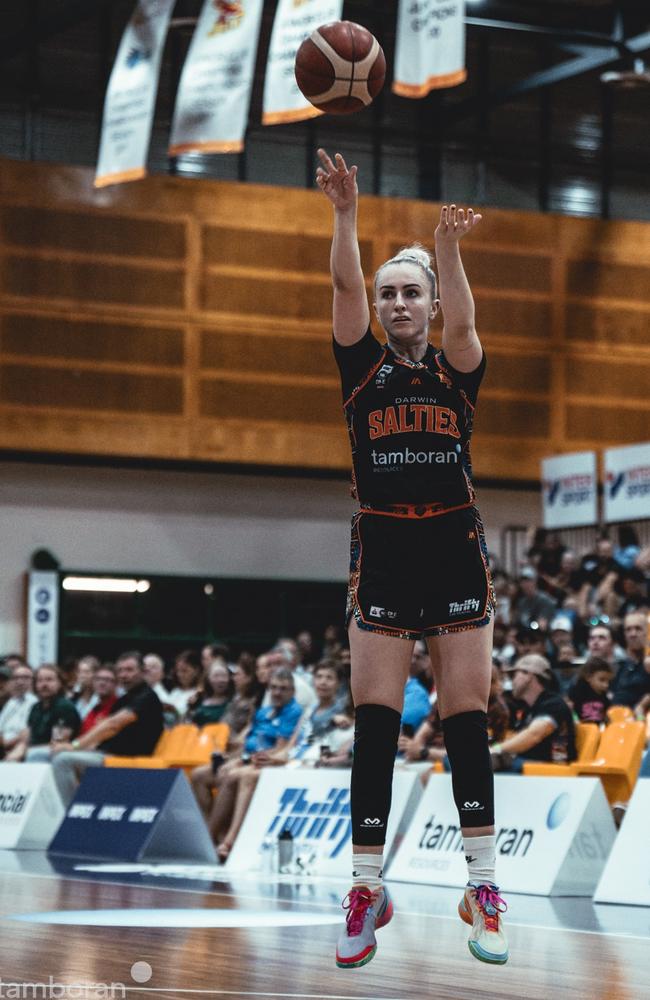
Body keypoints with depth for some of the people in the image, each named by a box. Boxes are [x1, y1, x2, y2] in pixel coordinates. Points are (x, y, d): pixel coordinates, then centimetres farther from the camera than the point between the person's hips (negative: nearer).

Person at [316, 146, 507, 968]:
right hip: (382, 557, 0)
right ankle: (367, 889, 3)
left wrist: (447, 250, -36)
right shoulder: (363, 367, 5)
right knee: (374, 724, -2)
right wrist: (345, 214, -27)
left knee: (467, 722, 1)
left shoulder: (456, 368, 5)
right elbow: (347, 289, -11)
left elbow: (460, 321, -18)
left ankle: (483, 890, 4)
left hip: (455, 553, 0)